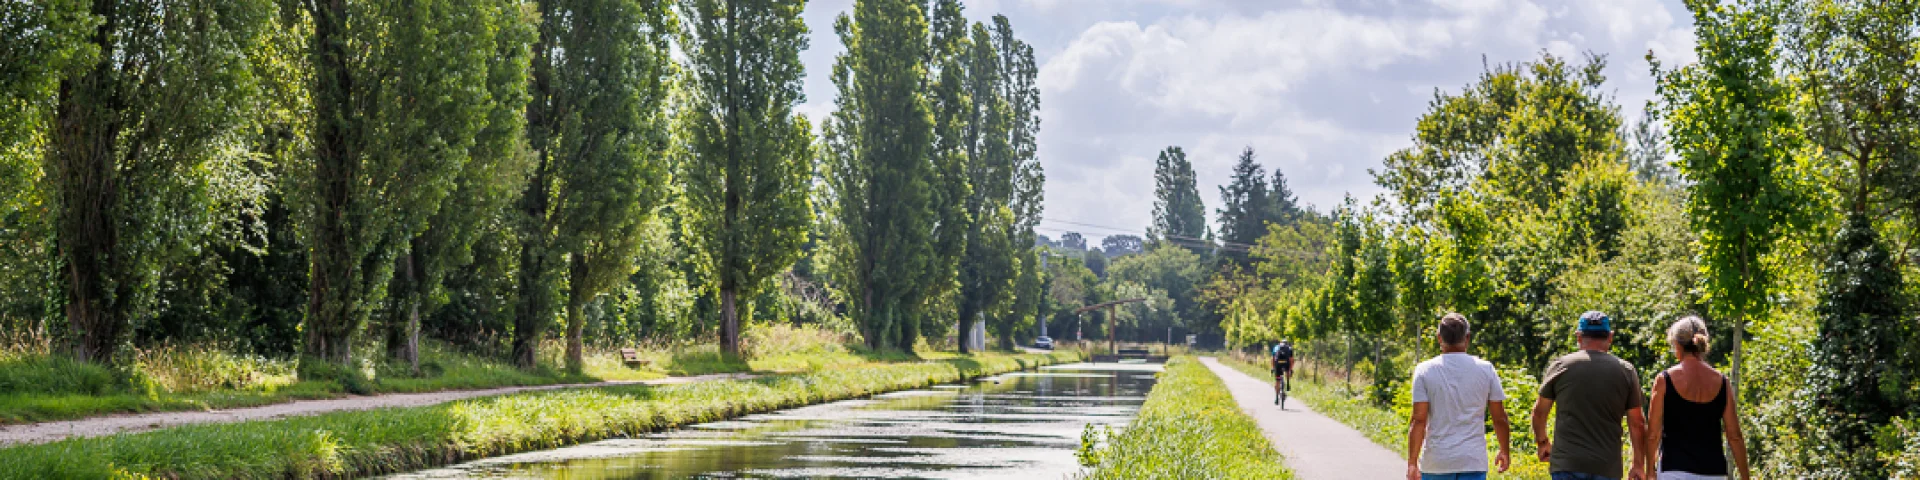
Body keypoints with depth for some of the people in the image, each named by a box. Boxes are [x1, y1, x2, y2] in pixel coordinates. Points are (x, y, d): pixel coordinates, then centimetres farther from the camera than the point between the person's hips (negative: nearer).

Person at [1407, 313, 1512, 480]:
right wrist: (1504, 451, 19)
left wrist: (1412, 462, -8)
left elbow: (1418, 420, -9)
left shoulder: (1425, 370, -4)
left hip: (1436, 462, 0)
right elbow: (1500, 419, 4)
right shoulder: (1485, 369, 0)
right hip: (1474, 462, 0)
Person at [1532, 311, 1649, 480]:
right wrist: (1638, 465, 15)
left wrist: (1542, 441, 28)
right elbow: (1637, 423, 6)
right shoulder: (1625, 371, 4)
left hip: (1566, 465, -1)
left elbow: (1539, 412, 11)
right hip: (1607, 466, 1)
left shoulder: (1560, 366, 2)